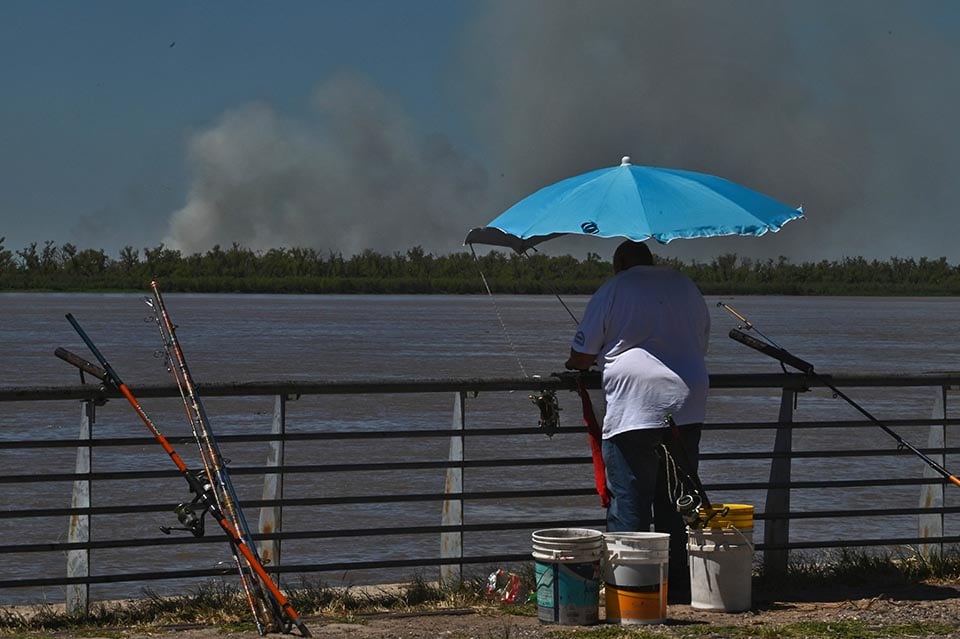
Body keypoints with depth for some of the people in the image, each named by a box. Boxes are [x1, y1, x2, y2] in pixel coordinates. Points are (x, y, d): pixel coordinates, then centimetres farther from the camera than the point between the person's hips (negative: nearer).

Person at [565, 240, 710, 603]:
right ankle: (679, 587, 10)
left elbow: (581, 357, 4)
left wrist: (578, 365, 26)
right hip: (687, 407, 5)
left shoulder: (613, 290, 3)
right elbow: (702, 344, 24)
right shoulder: (686, 286, 18)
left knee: (628, 504, -3)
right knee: (677, 502, 10)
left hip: (634, 410, -5)